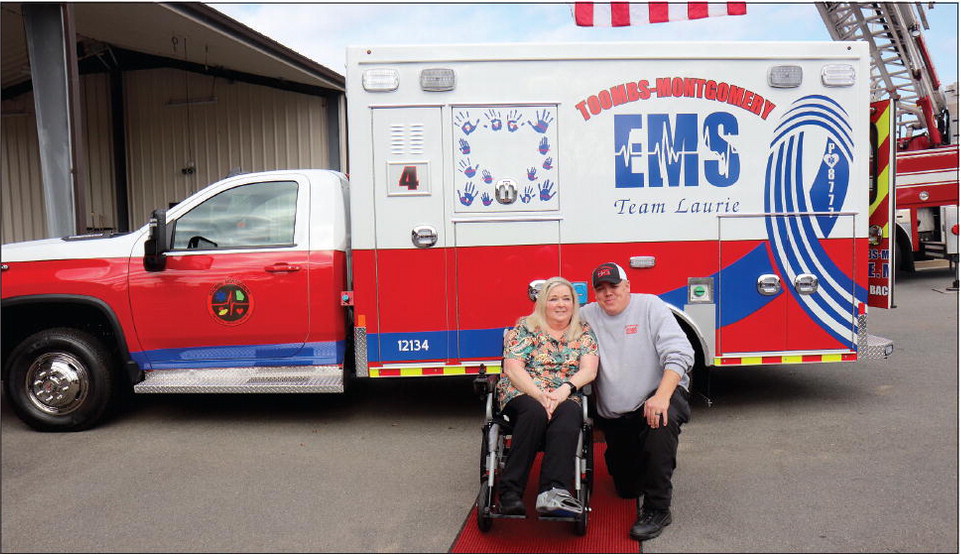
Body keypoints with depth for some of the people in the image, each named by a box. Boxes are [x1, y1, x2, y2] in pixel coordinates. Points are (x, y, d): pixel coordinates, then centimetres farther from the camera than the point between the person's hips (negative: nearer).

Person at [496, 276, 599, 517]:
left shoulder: (584, 332, 14)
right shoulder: (525, 327, 8)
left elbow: (589, 370, 0)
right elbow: (513, 367, -4)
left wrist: (564, 389, -19)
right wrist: (539, 395, -19)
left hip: (566, 398, 2)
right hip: (522, 393, -1)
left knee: (569, 413, -34)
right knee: (535, 411, -36)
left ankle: (553, 491, -48)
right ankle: (510, 493, -36)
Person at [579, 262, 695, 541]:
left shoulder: (650, 306, -6)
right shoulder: (586, 316, 3)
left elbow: (679, 353, -16)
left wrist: (662, 396, -31)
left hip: (660, 394, -3)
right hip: (614, 416, 4)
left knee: (663, 419, -39)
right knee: (627, 489, 5)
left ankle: (657, 508, -26)